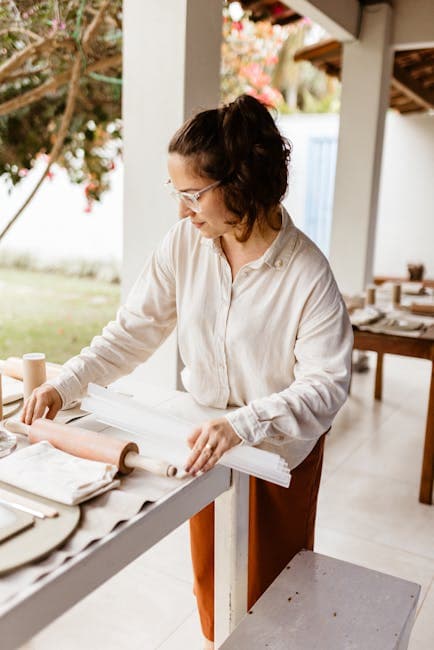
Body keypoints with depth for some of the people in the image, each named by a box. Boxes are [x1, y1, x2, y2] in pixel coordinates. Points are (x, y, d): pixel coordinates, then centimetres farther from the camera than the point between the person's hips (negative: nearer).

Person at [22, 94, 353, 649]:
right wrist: (65, 384, -16)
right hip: (206, 437, 4)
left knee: (269, 578, 18)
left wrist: (244, 423, -37)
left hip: (281, 445, -3)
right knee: (207, 564, 24)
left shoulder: (307, 274, -26)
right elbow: (135, 329, -8)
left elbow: (326, 383, -25)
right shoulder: (184, 243, -13)